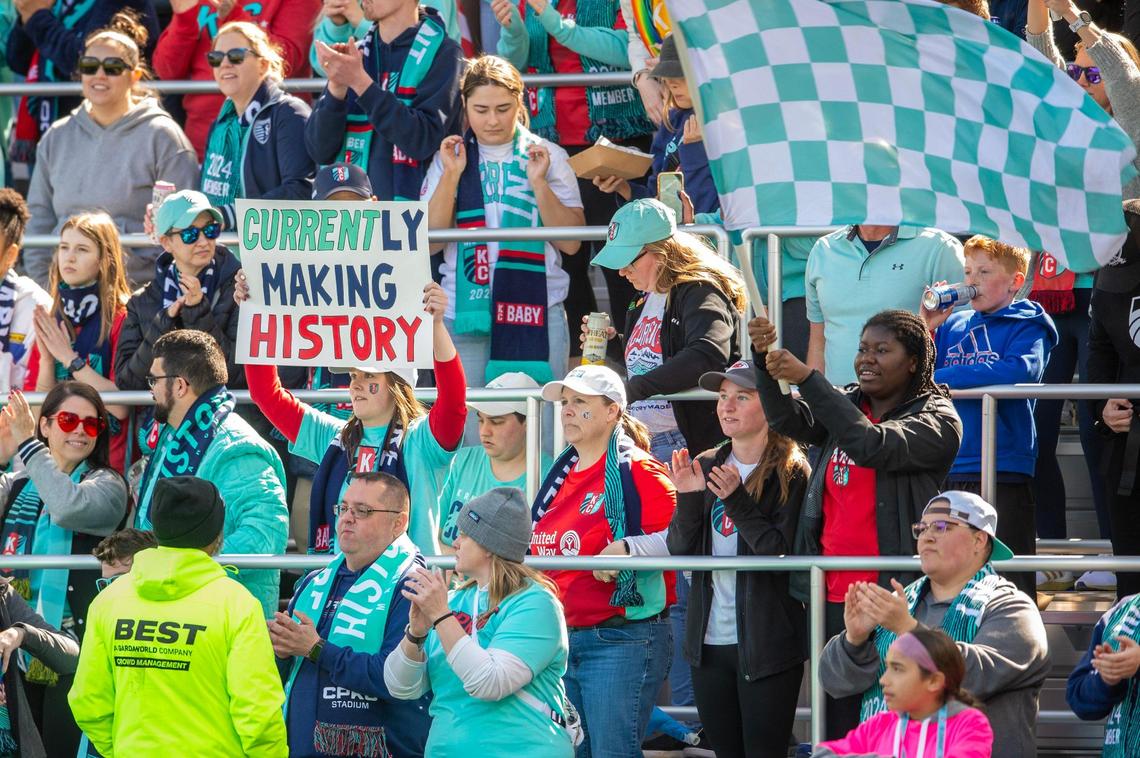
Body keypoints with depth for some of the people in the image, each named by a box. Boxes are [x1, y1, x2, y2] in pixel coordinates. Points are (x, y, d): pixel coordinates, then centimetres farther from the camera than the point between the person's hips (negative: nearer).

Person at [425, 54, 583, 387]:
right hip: (463, 309, 1)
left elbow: (571, 243, -2)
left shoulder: (548, 156, 5)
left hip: (538, 310, -1)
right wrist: (451, 175, -8)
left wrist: (538, 182, -11)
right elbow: (430, 242, 0)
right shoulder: (449, 158, 8)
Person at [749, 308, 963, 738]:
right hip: (833, 595, 6)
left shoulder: (938, 420, -3)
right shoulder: (844, 407, 15)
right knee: (838, 725, 8)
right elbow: (786, 420, -3)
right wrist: (763, 360, -20)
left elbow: (871, 444, -20)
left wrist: (807, 378, -22)